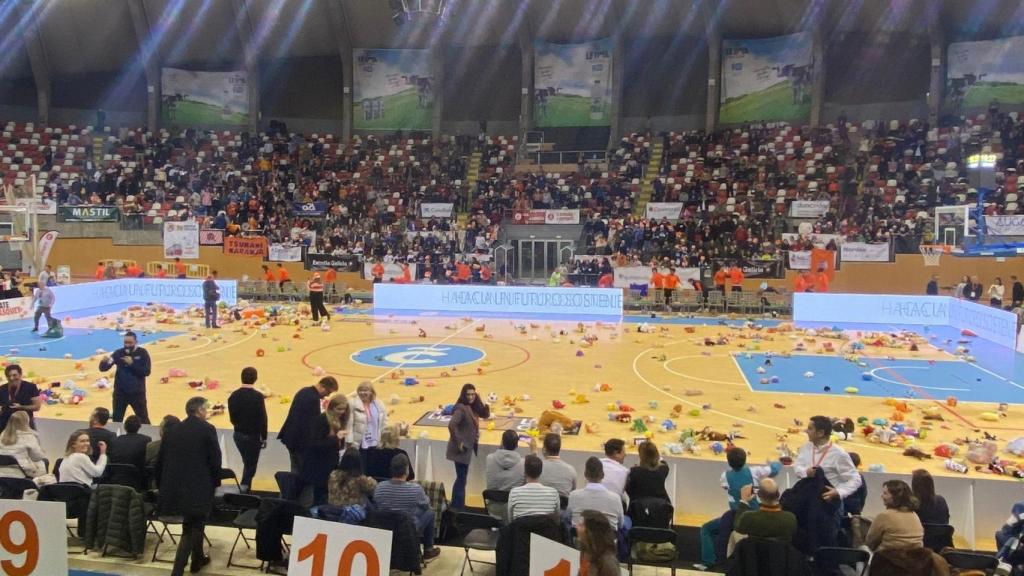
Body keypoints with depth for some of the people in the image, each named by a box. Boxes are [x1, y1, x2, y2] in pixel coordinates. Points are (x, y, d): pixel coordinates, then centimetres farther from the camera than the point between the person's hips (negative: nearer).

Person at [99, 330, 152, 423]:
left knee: (144, 420, 11)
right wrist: (104, 362, -30)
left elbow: (147, 371, -13)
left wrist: (132, 364, -21)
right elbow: (103, 368, -7)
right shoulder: (119, 353, -3)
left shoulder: (142, 353, -6)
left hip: (137, 393, -1)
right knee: (116, 420, 9)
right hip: (120, 392, 1)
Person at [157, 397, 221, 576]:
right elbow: (215, 460, -9)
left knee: (193, 525, 23)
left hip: (174, 486, 6)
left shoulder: (173, 430, 8)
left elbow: (160, 461, 12)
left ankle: (198, 559, 37)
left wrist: (162, 486, 22)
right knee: (192, 528, 7)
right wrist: (215, 482, 6)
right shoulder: (207, 429, -9)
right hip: (199, 487, -6)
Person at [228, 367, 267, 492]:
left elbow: (232, 418, 3)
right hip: (253, 436, -5)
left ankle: (245, 489, 31)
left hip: (238, 435, 5)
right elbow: (263, 418, -15)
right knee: (251, 465, 7)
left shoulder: (233, 395, -5)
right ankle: (244, 488, -3)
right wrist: (264, 437, -5)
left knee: (247, 463, 22)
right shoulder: (258, 396, -19)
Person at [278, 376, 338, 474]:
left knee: (296, 469, 16)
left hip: (292, 437, 10)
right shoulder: (313, 399, -24)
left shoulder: (304, 391, 7)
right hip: (302, 440, -10)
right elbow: (314, 424, -22)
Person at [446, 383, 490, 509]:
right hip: (461, 449, -9)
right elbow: (451, 425, -31)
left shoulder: (472, 408, 6)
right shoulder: (461, 408, -20)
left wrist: (486, 404, -4)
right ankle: (458, 507, 7)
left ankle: (456, 506, 31)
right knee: (461, 479, -2)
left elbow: (485, 415, 16)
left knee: (461, 478, 19)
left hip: (468, 448, 9)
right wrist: (458, 443, -24)